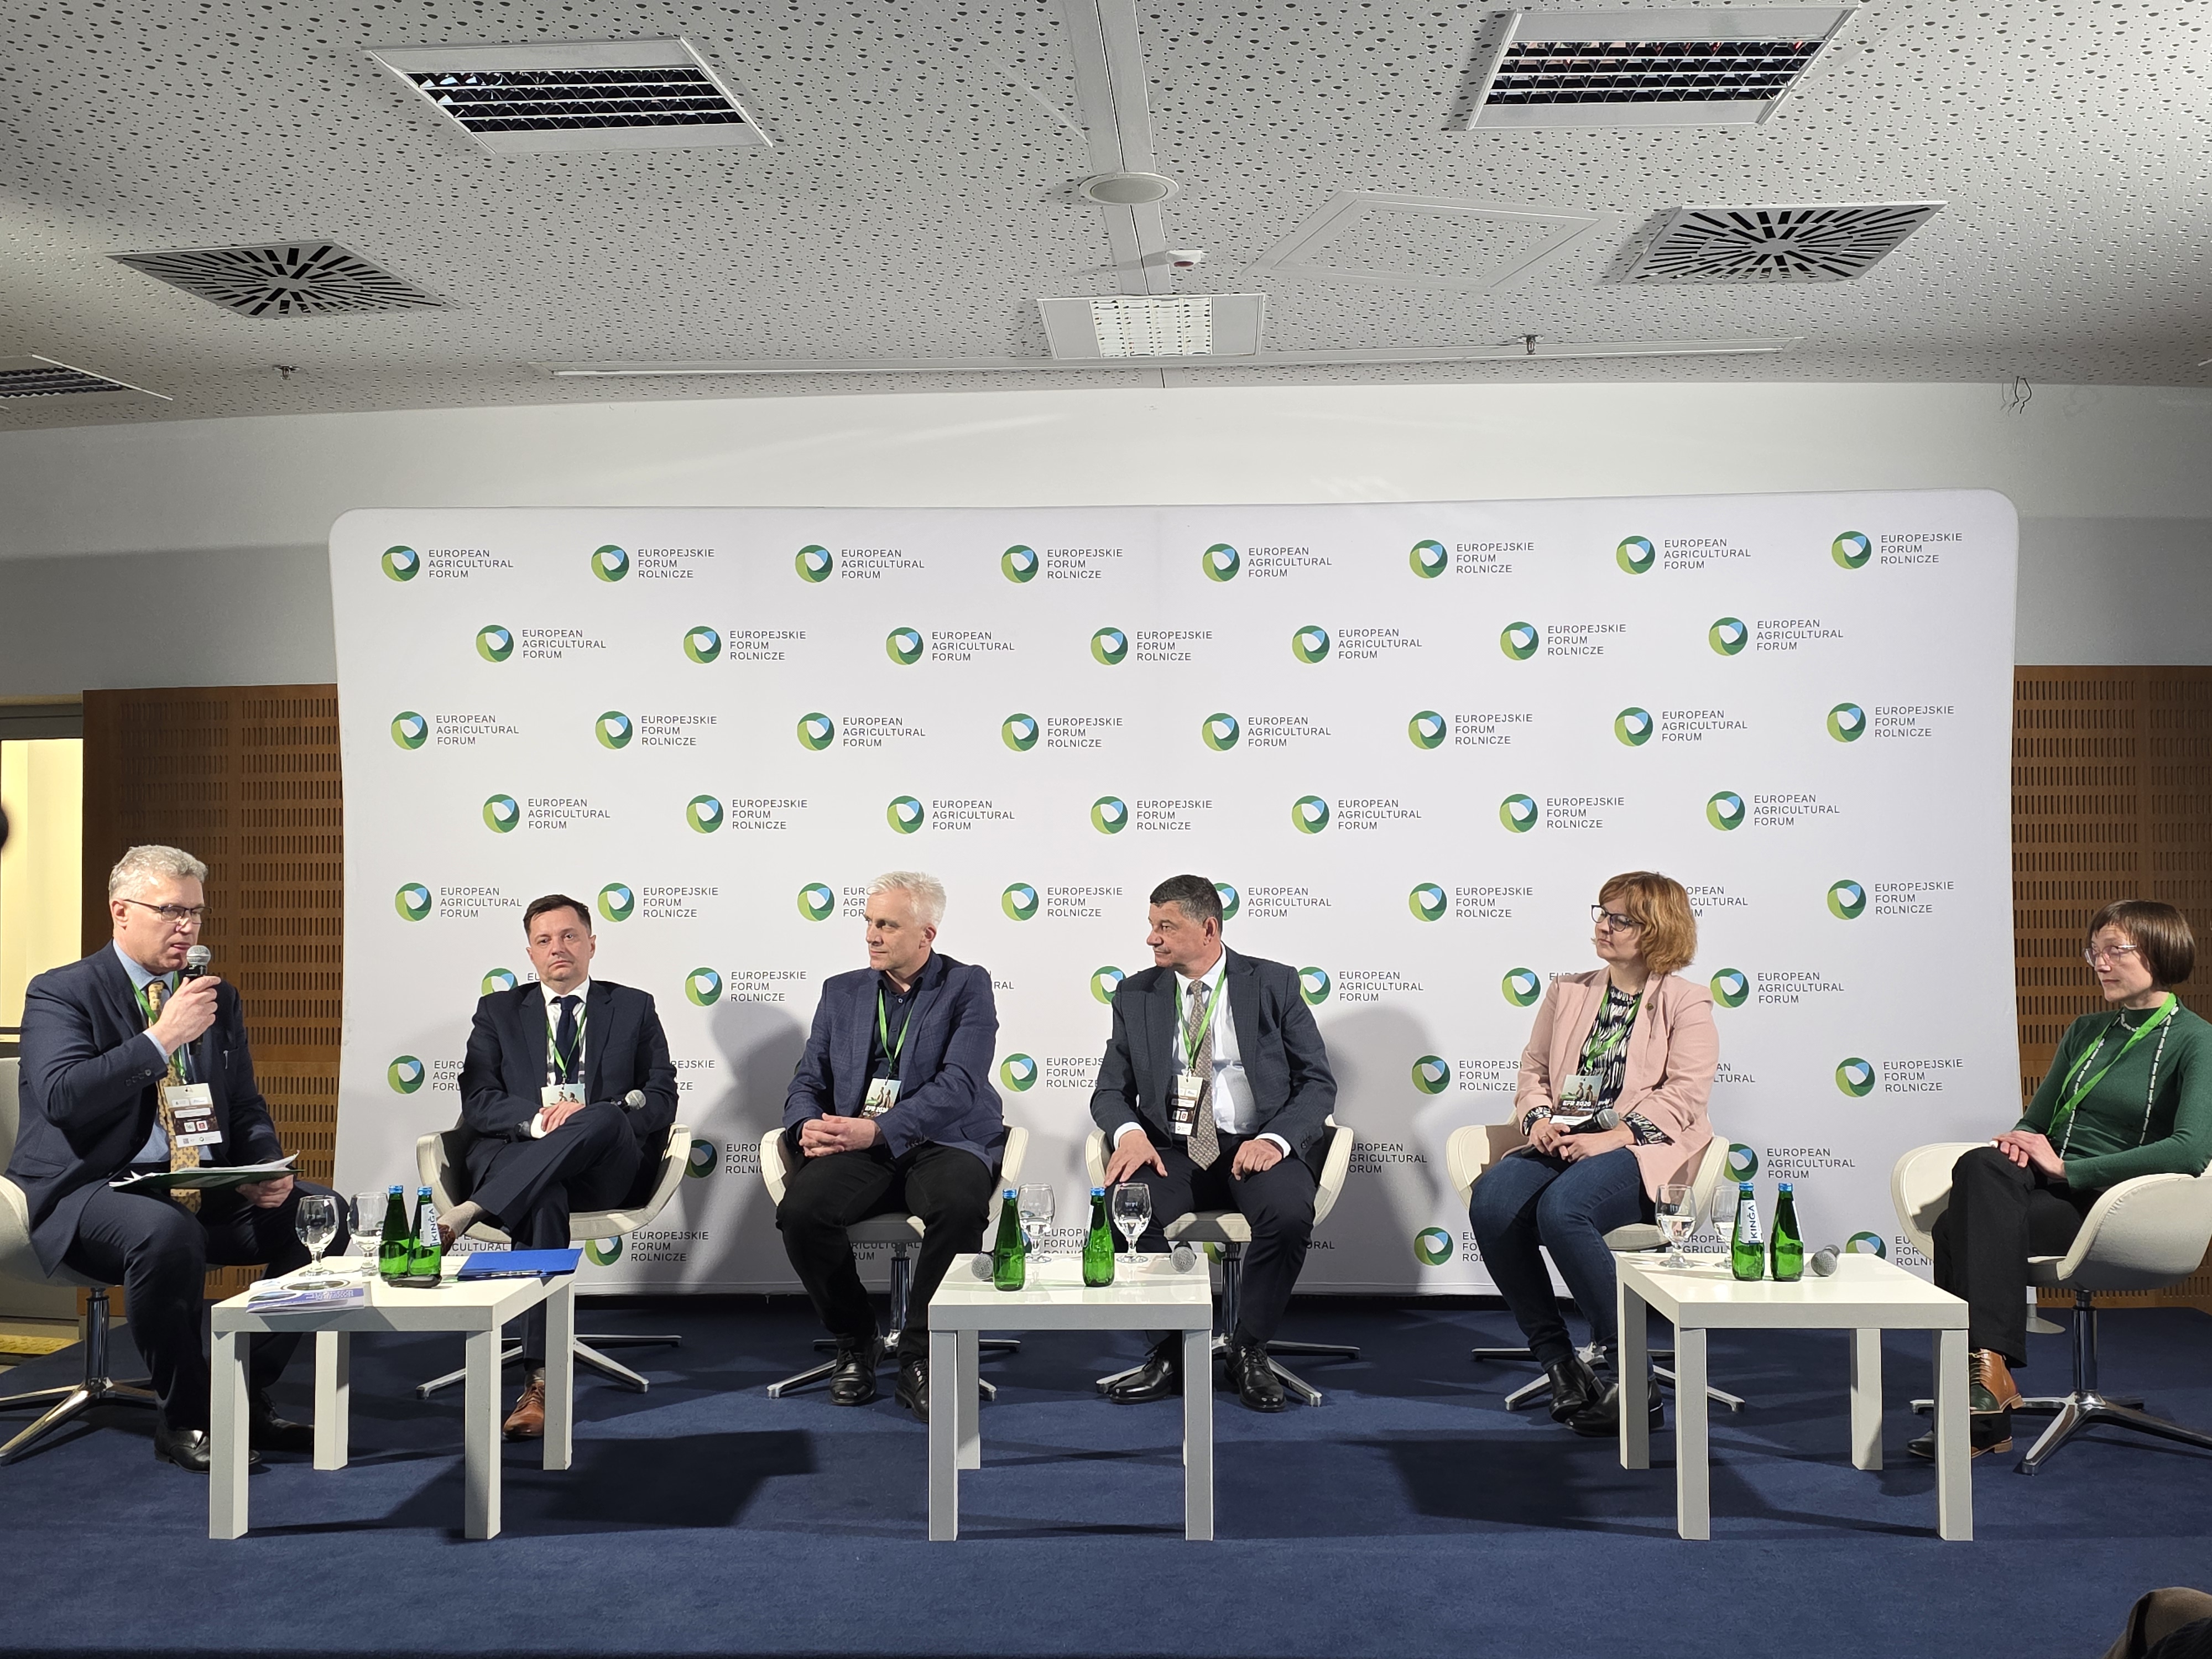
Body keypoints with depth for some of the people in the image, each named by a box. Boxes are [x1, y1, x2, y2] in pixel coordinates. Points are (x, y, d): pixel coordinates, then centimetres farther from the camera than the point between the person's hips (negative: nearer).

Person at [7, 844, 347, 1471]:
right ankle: (185, 1419, -16)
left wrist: (268, 1171, -5)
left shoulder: (219, 998, 15)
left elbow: (247, 1109, 16)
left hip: (205, 1189, 6)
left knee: (323, 1213, -15)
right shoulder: (59, 993, -2)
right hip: (91, 1192, -6)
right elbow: (62, 1098, -19)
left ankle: (249, 1399, -3)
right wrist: (162, 1038, -22)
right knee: (167, 1232, -38)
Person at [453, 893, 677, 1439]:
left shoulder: (634, 1008, 18)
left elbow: (661, 1101, 6)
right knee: (545, 1201, -38)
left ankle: (469, 1213, -44)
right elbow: (476, 1104, 6)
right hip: (516, 1160, 0)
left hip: (606, 1167, 0)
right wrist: (536, 1119, -15)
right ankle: (540, 1381, -43)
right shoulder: (498, 1010, 20)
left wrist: (588, 1114, -13)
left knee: (603, 1119, -37)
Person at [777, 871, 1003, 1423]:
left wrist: (878, 1130, -23)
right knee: (800, 1210, -27)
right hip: (857, 1147, 3)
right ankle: (856, 1341, -2)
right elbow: (808, 1081, 13)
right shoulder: (842, 991, 18)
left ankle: (920, 1355, -15)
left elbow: (959, 1084, -11)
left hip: (942, 1142, -3)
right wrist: (808, 1127, -12)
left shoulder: (967, 987, 3)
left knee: (961, 1207, -37)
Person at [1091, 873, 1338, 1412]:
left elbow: (1318, 1083, 1)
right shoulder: (1136, 994, 9)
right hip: (1171, 1149, 2)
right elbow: (1111, 1089, 10)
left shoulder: (1274, 985, 3)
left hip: (1256, 1147, -1)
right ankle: (1170, 1353, -11)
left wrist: (1275, 1139, -18)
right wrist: (1129, 1131, -14)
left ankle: (1249, 1349, -9)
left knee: (1289, 1212, -34)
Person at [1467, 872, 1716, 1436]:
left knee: (1561, 1210, -35)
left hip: (1641, 1153, -5)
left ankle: (1626, 1369, -21)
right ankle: (1557, 1359, -14)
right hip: (1562, 1145, 5)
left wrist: (1612, 1137, -18)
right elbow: (1534, 1067, 20)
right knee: (1491, 1204, -26)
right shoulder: (1568, 992, 21)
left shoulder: (1686, 1002, 5)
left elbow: (1684, 1093, -6)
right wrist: (1538, 1118, -3)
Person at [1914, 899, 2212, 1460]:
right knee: (1981, 1167, -32)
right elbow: (2037, 1120, 26)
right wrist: (2018, 1140, -1)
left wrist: (2067, 1167, -17)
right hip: (2046, 1188, 5)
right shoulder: (2085, 1032, 21)